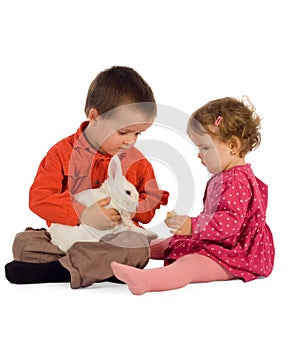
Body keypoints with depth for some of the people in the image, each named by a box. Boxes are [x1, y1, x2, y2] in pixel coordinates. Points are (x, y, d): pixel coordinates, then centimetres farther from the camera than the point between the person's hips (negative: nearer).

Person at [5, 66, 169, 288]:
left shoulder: (137, 162, 8)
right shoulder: (63, 152, 0)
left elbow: (151, 205, 14)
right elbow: (38, 198, -9)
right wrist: (82, 215, -21)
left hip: (115, 238, 0)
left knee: (138, 246, -32)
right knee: (23, 241, -21)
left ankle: (58, 268, -34)